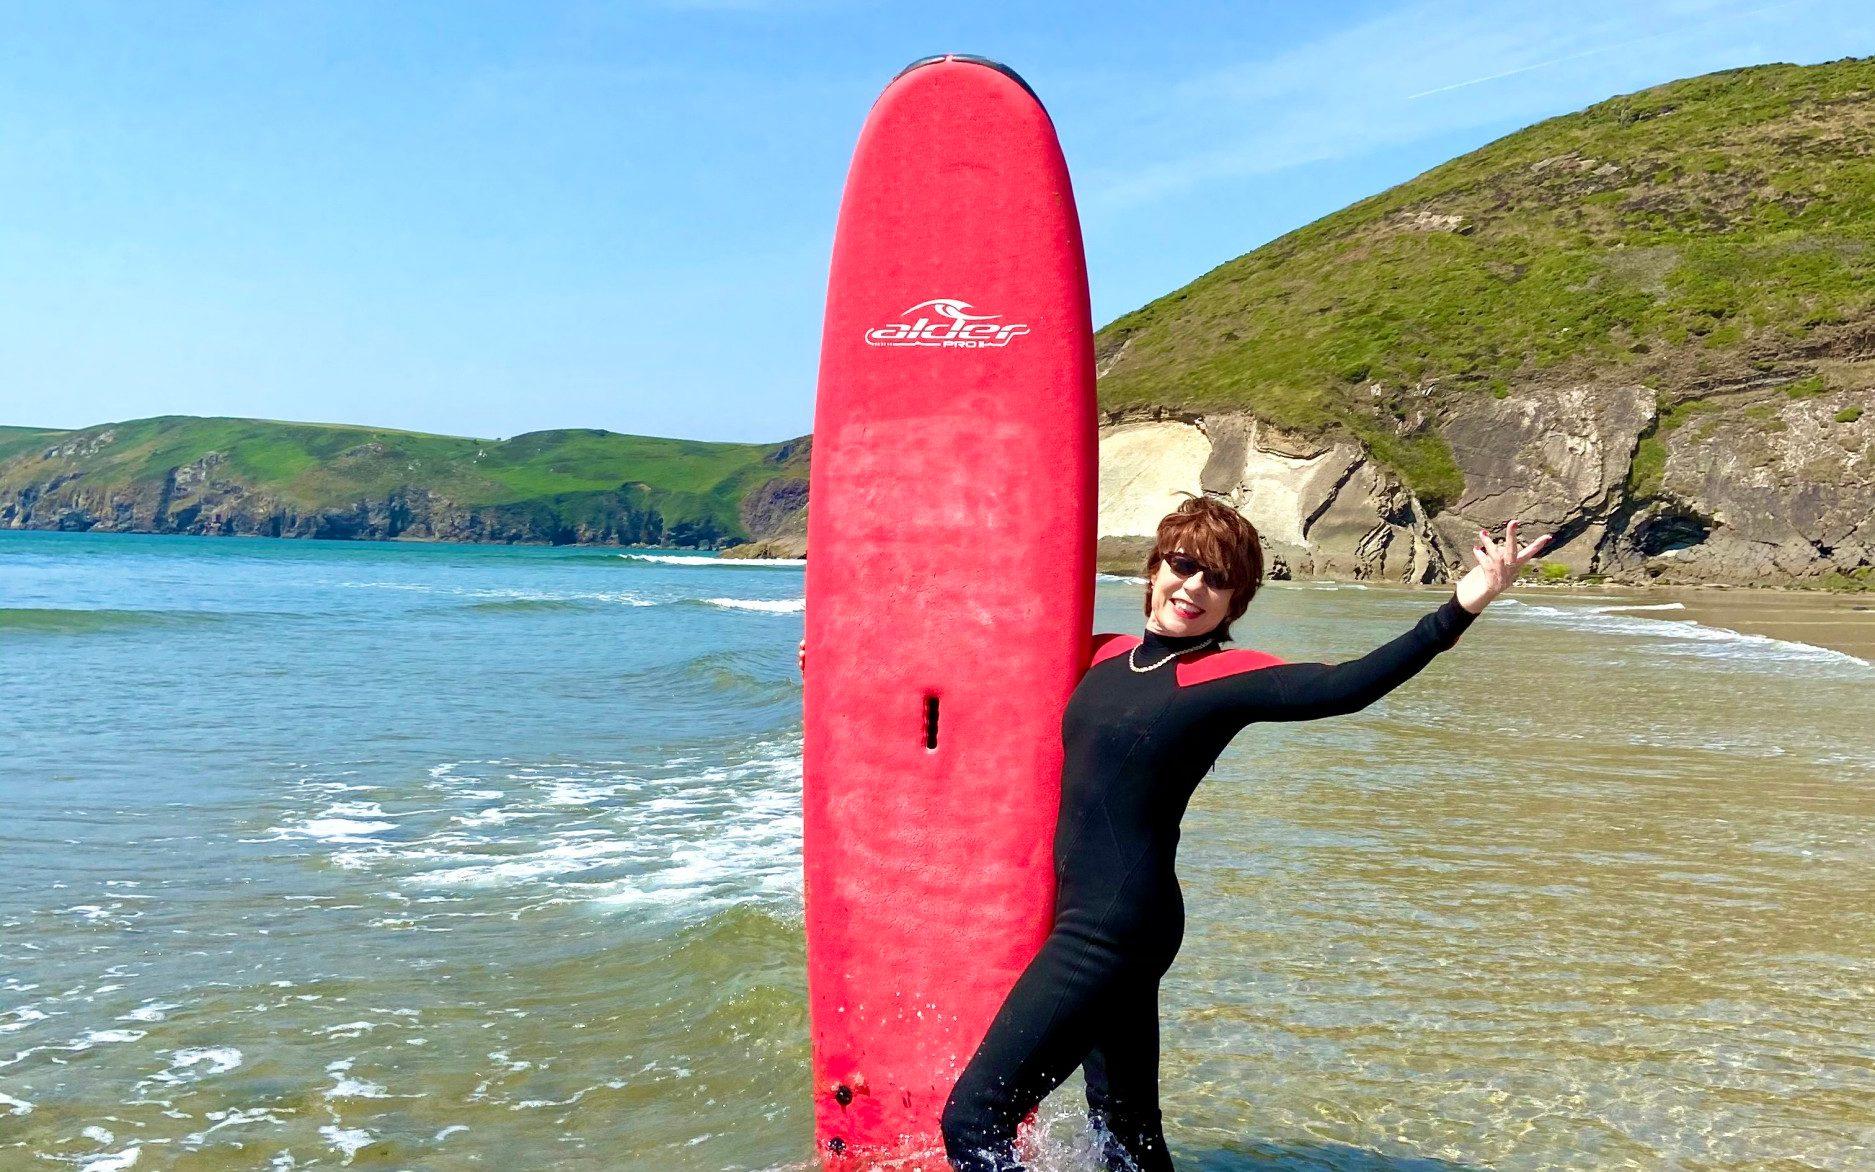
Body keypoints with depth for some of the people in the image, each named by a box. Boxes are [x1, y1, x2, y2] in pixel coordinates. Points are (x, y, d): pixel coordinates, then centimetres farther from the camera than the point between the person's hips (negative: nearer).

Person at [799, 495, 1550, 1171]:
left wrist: (1459, 611, -31)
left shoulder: (1227, 678, -8)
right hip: (1087, 919, 7)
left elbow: (1343, 688, -22)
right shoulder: (1104, 658, 10)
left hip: (1119, 925, -7)